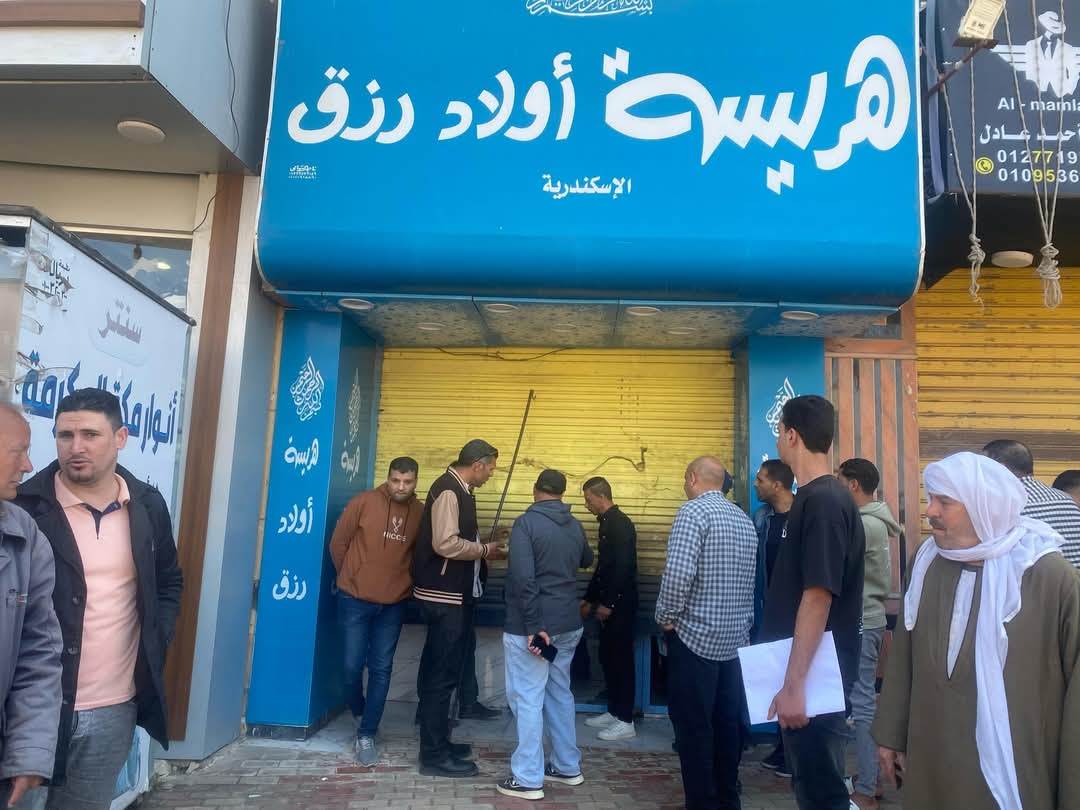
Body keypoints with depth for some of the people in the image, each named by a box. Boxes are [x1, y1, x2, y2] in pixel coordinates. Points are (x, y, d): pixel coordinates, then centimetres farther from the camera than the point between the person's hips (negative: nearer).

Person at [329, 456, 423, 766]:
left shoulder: (420, 513, -3)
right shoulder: (363, 502, -9)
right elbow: (338, 543, 0)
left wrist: (405, 583, 7)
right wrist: (351, 578, 7)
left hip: (393, 605, 2)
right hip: (355, 601, -1)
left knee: (381, 670, 4)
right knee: (353, 666, 5)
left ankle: (367, 735, 17)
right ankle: (358, 714, 34)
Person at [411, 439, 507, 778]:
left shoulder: (460, 490, 13)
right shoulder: (448, 490, -18)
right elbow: (445, 544, -27)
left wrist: (485, 548, 6)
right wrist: (484, 550, -14)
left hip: (453, 594, 10)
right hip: (444, 596, -10)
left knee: (442, 671, 17)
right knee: (442, 673, -3)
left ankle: (438, 743, 28)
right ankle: (434, 756, 7)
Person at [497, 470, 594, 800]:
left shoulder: (526, 523, -13)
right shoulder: (575, 525, 7)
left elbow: (524, 579, -23)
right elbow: (587, 561, 28)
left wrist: (533, 627, -20)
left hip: (529, 627, -7)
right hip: (568, 625, 7)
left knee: (528, 700, 0)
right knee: (560, 694, 18)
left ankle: (528, 779, 6)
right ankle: (568, 766, 27)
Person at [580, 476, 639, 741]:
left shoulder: (621, 524, -15)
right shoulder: (608, 524, 15)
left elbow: (623, 567, -23)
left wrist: (608, 603, -21)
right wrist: (589, 599, 22)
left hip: (620, 604, -9)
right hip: (608, 603, 10)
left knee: (621, 659, -4)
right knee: (608, 657, 14)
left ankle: (625, 721, 3)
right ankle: (614, 711, 24)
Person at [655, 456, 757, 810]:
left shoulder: (693, 511, -12)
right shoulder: (745, 520, 11)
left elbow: (678, 572, -23)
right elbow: (749, 582, 13)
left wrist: (667, 617, -10)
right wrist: (742, 623, 18)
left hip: (695, 635, -7)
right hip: (735, 637, 8)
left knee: (693, 726, 2)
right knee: (726, 722, 16)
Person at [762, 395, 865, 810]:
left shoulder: (824, 502, -20)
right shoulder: (812, 498, 9)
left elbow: (818, 596, -25)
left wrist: (795, 683, -24)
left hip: (816, 676, -9)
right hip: (804, 670, 9)